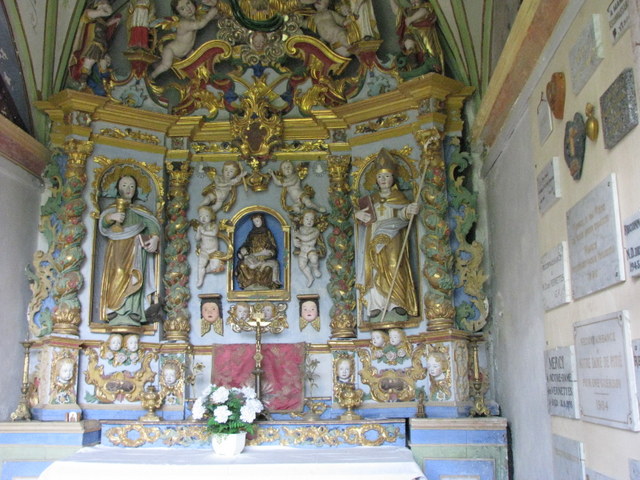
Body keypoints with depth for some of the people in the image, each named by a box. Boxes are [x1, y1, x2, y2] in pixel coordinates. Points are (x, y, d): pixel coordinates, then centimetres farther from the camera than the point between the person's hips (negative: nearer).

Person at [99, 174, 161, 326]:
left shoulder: (140, 210, 19)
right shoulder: (111, 209, 22)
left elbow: (152, 224, 5)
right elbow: (102, 223, 4)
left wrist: (154, 238, -15)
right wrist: (112, 217, -18)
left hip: (134, 247, -2)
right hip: (115, 248, 2)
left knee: (131, 277, -22)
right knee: (116, 278, -17)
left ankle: (131, 315, -34)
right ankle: (117, 315, -25)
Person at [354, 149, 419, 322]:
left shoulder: (399, 197, 11)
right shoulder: (371, 199, 21)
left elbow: (402, 213, -5)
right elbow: (364, 217, 18)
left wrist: (408, 211, -28)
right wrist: (358, 214, -5)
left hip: (392, 238, -3)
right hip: (374, 238, 3)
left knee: (393, 266, -18)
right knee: (374, 268, -7)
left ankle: (399, 302, -19)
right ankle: (376, 304, -9)